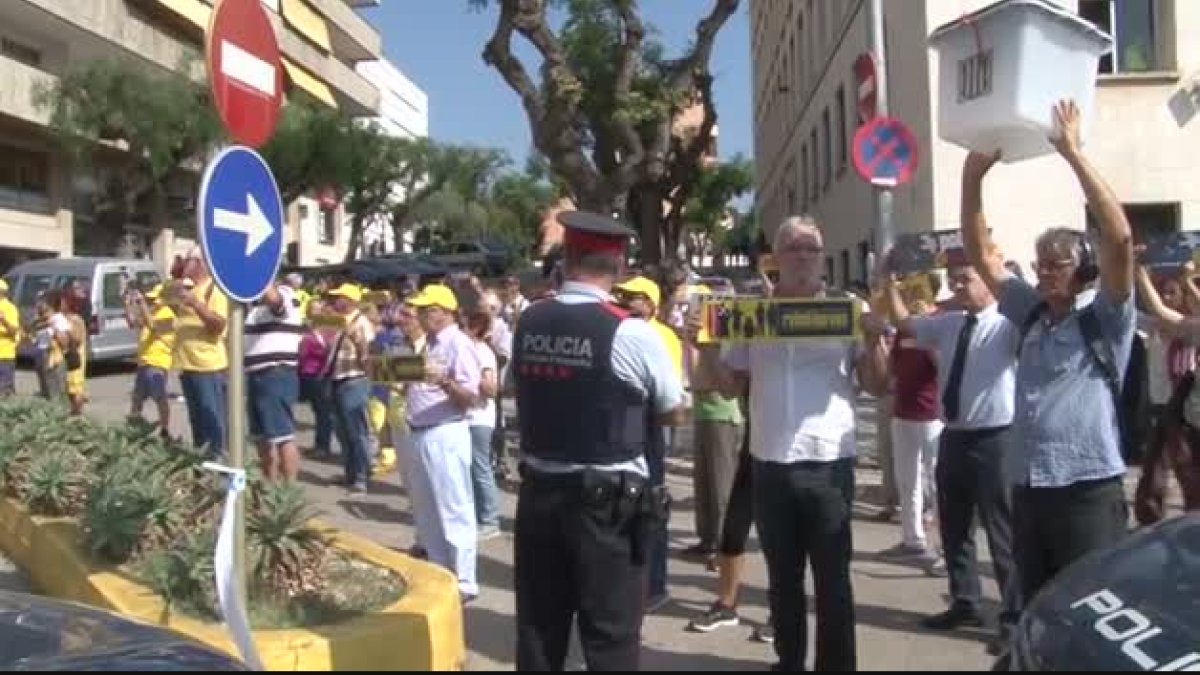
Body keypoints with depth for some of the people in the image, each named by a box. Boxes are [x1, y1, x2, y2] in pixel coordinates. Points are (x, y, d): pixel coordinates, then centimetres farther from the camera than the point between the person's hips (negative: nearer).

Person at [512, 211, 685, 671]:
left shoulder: (527, 324, -1)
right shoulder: (631, 333, -14)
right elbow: (674, 412, -2)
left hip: (538, 493, 5)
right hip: (609, 502, -4)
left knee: (538, 629, 14)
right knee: (611, 635, 7)